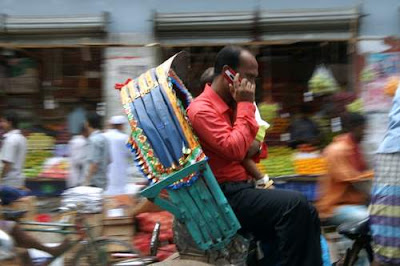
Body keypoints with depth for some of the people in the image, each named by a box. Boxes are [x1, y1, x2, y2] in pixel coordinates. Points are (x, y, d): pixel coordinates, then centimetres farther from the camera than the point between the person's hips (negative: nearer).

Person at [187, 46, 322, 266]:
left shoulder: (233, 105, 15)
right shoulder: (202, 109, -12)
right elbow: (234, 149, -24)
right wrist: (245, 105, -14)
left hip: (243, 188, 9)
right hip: (224, 196, -9)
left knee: (306, 212, -7)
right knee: (294, 205, -25)